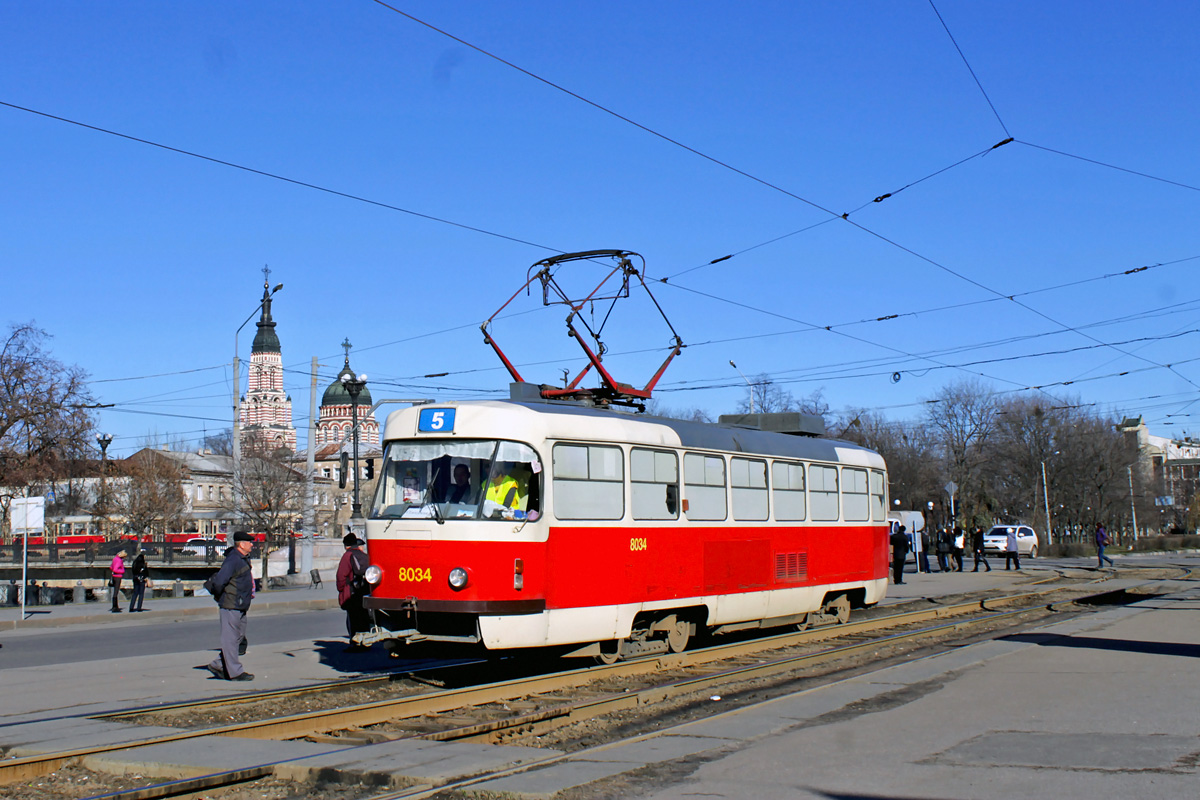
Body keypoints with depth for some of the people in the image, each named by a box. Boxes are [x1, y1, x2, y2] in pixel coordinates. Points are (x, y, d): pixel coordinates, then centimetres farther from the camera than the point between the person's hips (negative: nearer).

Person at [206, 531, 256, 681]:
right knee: (230, 638, -2)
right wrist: (220, 596, -11)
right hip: (231, 606, -10)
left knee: (239, 636, 15)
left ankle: (218, 665, 23)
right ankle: (235, 672, 2)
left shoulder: (243, 559, 13)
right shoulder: (233, 560, -19)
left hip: (240, 607, 10)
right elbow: (219, 581, -28)